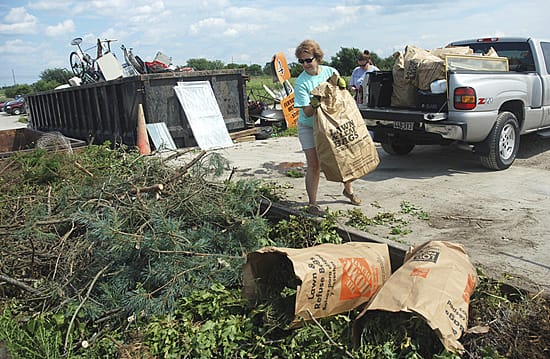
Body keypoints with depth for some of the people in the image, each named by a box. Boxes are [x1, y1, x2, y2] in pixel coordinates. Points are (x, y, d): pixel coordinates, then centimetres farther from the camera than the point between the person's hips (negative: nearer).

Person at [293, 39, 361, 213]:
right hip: (308, 127, -3)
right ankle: (312, 203, 3)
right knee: (313, 164, -8)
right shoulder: (301, 82, -15)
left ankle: (348, 189, 32)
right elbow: (307, 112, -18)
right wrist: (316, 104, -36)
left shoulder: (331, 72, -5)